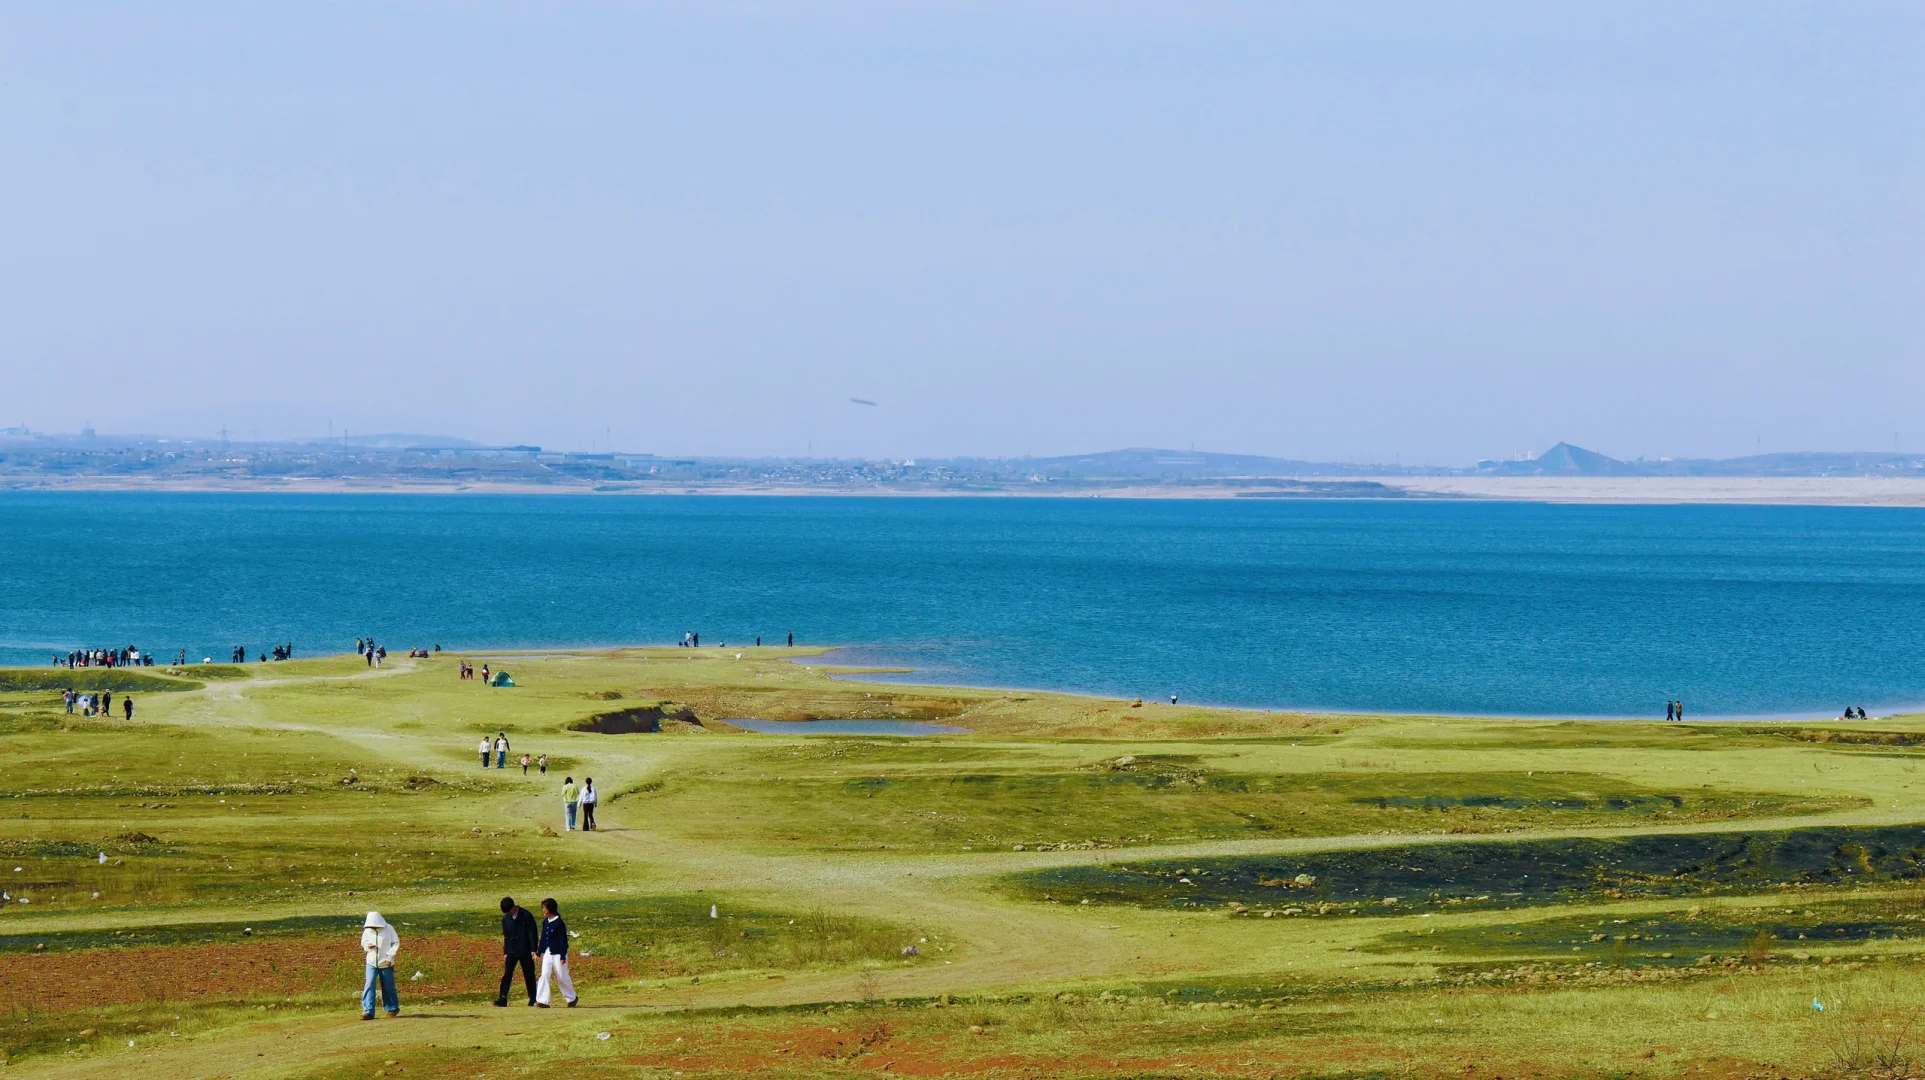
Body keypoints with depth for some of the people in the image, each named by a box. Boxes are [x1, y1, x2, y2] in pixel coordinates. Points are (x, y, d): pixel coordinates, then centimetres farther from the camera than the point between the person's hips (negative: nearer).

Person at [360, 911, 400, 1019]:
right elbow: (364, 943, 9)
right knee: (369, 986, -11)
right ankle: (368, 1011, -10)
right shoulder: (367, 931, -4)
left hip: (385, 964, -2)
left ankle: (393, 1008, 30)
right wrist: (368, 946, -15)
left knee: (388, 987, 9)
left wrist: (390, 956, -12)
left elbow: (396, 943, -4)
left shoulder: (388, 929, -11)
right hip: (371, 963, 2)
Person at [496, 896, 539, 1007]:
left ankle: (533, 999, 14)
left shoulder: (526, 916, -10)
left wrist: (533, 950, -15)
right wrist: (505, 952, 10)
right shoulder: (505, 918, 6)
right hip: (511, 952, 4)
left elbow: (533, 934, -9)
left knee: (529, 975, 4)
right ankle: (503, 999, -11)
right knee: (507, 975, -6)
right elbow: (506, 936, 13)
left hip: (525, 951, -4)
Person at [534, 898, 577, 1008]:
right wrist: (540, 952, 14)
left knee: (562, 977, 3)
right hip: (548, 953, 7)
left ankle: (572, 998, 23)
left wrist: (563, 957, -17)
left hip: (558, 953, -7)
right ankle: (542, 1001, -7)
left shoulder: (559, 923, -15)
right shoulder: (545, 922, 8)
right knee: (544, 975, -4)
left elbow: (563, 941, -15)